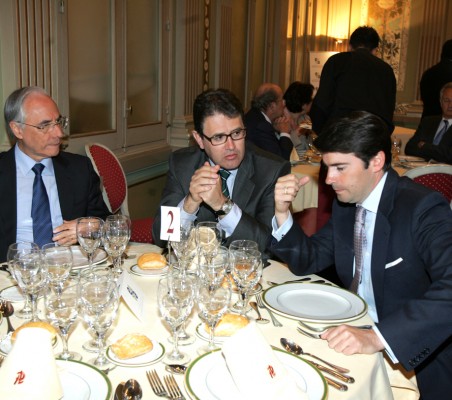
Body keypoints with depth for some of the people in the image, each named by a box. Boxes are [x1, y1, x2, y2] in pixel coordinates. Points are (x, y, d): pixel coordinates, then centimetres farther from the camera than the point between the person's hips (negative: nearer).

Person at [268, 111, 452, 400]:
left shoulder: (424, 209, -19)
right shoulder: (346, 203, 2)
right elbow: (306, 262, 6)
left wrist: (377, 337, -41)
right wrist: (283, 212, -11)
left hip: (413, 359, -6)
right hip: (355, 335, 6)